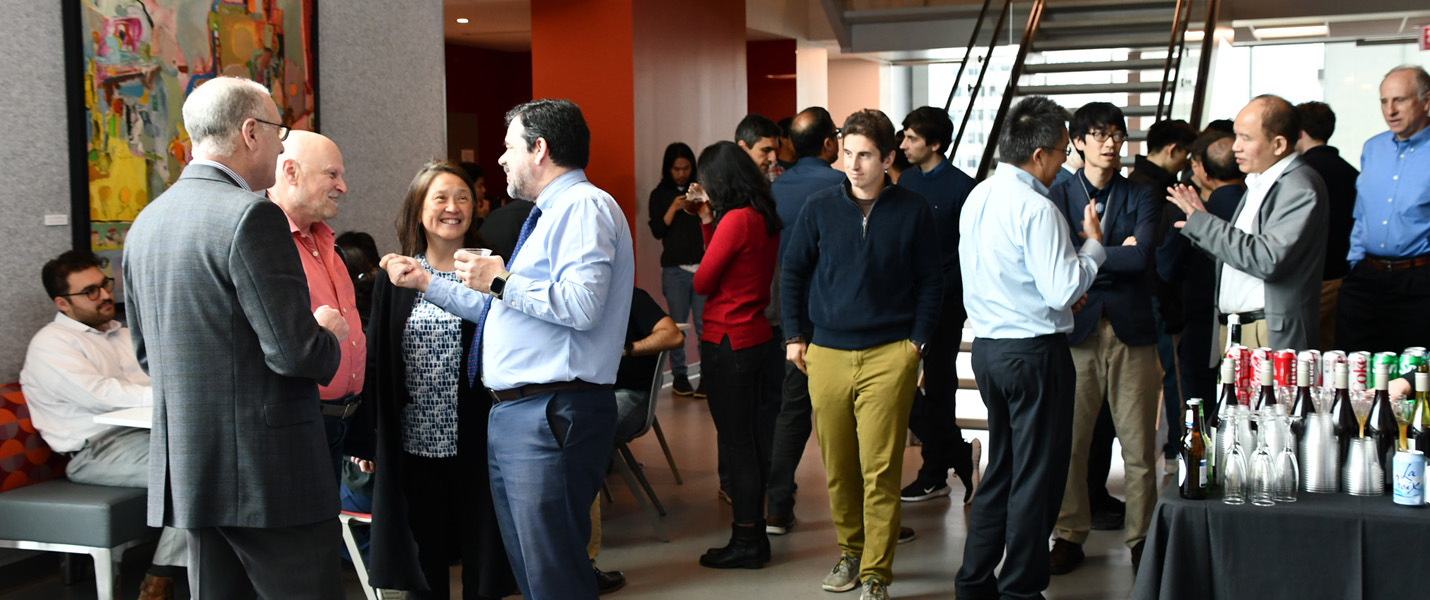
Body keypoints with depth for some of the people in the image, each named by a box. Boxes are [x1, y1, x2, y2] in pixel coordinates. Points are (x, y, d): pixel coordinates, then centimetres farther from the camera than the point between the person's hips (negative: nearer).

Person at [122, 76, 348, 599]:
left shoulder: (145, 222, 11)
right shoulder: (251, 216, -15)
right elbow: (293, 352, -20)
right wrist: (329, 336, 3)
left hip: (186, 471, 9)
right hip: (267, 472, -8)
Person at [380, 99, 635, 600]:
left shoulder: (585, 206, -11)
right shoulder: (549, 215, 24)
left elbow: (582, 303, -25)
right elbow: (498, 308, 31)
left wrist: (501, 282, -14)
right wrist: (425, 282, 29)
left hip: (549, 417, -11)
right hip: (512, 416, 11)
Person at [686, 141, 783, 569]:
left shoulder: (737, 219, -18)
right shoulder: (765, 218, 9)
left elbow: (702, 282, -12)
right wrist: (707, 220, 12)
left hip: (729, 341, -10)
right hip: (756, 336, 10)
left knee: (736, 443, -3)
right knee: (750, 440, 15)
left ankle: (745, 543, 3)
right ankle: (755, 533, 23)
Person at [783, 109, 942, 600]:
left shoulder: (913, 211, 1)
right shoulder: (820, 209, 4)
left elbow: (931, 281, 6)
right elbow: (793, 273, 12)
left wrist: (917, 341, -1)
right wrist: (795, 337, 6)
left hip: (889, 356, -2)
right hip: (826, 354, 2)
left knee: (880, 469, -4)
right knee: (837, 465, 9)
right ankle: (850, 552, 27)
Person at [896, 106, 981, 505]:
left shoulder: (962, 187, -9)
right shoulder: (907, 182, 9)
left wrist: (942, 294, -15)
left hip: (944, 304, -6)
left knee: (937, 387, 2)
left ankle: (934, 476, 15)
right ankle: (960, 455, 17)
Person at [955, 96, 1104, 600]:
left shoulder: (977, 198, 9)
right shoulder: (1036, 208, -19)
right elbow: (1063, 291, -21)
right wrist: (1093, 245, -7)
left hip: (987, 346, 9)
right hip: (1034, 351, -9)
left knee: (1001, 468, 18)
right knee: (1037, 477, 2)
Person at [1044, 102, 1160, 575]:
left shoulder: (1141, 197, 10)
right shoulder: (1058, 196, 8)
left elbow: (1141, 256, -8)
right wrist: (1116, 254, -7)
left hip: (1131, 330, 1)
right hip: (1077, 329, 0)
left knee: (1138, 444, 2)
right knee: (1070, 442, 2)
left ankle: (1141, 537, 13)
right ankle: (1069, 534, 13)